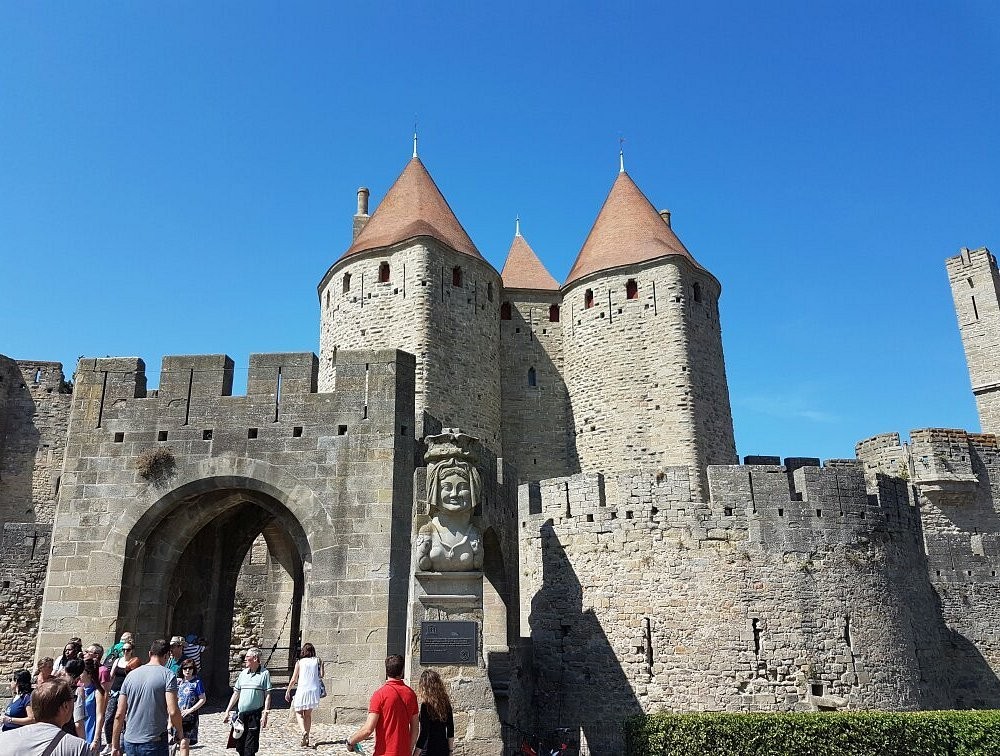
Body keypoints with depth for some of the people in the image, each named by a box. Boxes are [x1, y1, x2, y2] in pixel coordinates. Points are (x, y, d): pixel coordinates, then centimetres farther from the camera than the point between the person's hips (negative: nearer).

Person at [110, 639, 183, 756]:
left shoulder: (131, 675, 6)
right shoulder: (167, 675, -9)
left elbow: (119, 715, 5)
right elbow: (173, 712, -17)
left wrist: (115, 745, 13)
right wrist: (180, 733, -1)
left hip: (130, 743, 5)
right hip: (154, 742, -5)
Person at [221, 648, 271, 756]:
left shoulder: (264, 673, -5)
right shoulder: (243, 673, 10)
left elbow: (267, 695, -6)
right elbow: (236, 693, 16)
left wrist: (265, 714, -13)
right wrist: (227, 711, 12)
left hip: (255, 715, -5)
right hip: (240, 713, 5)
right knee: (240, 745, 11)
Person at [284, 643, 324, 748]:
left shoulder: (299, 662, 0)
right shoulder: (318, 660, 4)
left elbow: (293, 679, 2)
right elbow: (321, 675, -4)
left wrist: (288, 691, 13)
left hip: (302, 690, -3)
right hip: (314, 690, 3)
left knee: (299, 713, 11)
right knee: (308, 714, 17)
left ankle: (303, 731, -14)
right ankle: (306, 738, 17)